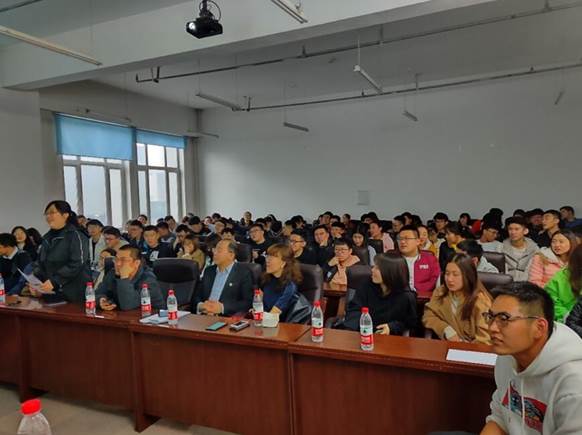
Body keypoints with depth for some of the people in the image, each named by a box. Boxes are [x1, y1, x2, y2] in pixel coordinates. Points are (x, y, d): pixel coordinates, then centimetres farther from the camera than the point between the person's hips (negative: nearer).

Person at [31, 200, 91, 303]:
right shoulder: (47, 237, 15)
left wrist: (54, 281, -24)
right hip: (52, 294, 7)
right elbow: (39, 262, 17)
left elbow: (76, 265, -19)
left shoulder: (76, 235, -9)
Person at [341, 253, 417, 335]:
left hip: (389, 338, -3)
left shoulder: (407, 297, -7)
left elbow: (410, 323, 5)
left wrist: (391, 327, -13)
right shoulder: (368, 287, 4)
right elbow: (355, 309, 5)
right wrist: (349, 328, -14)